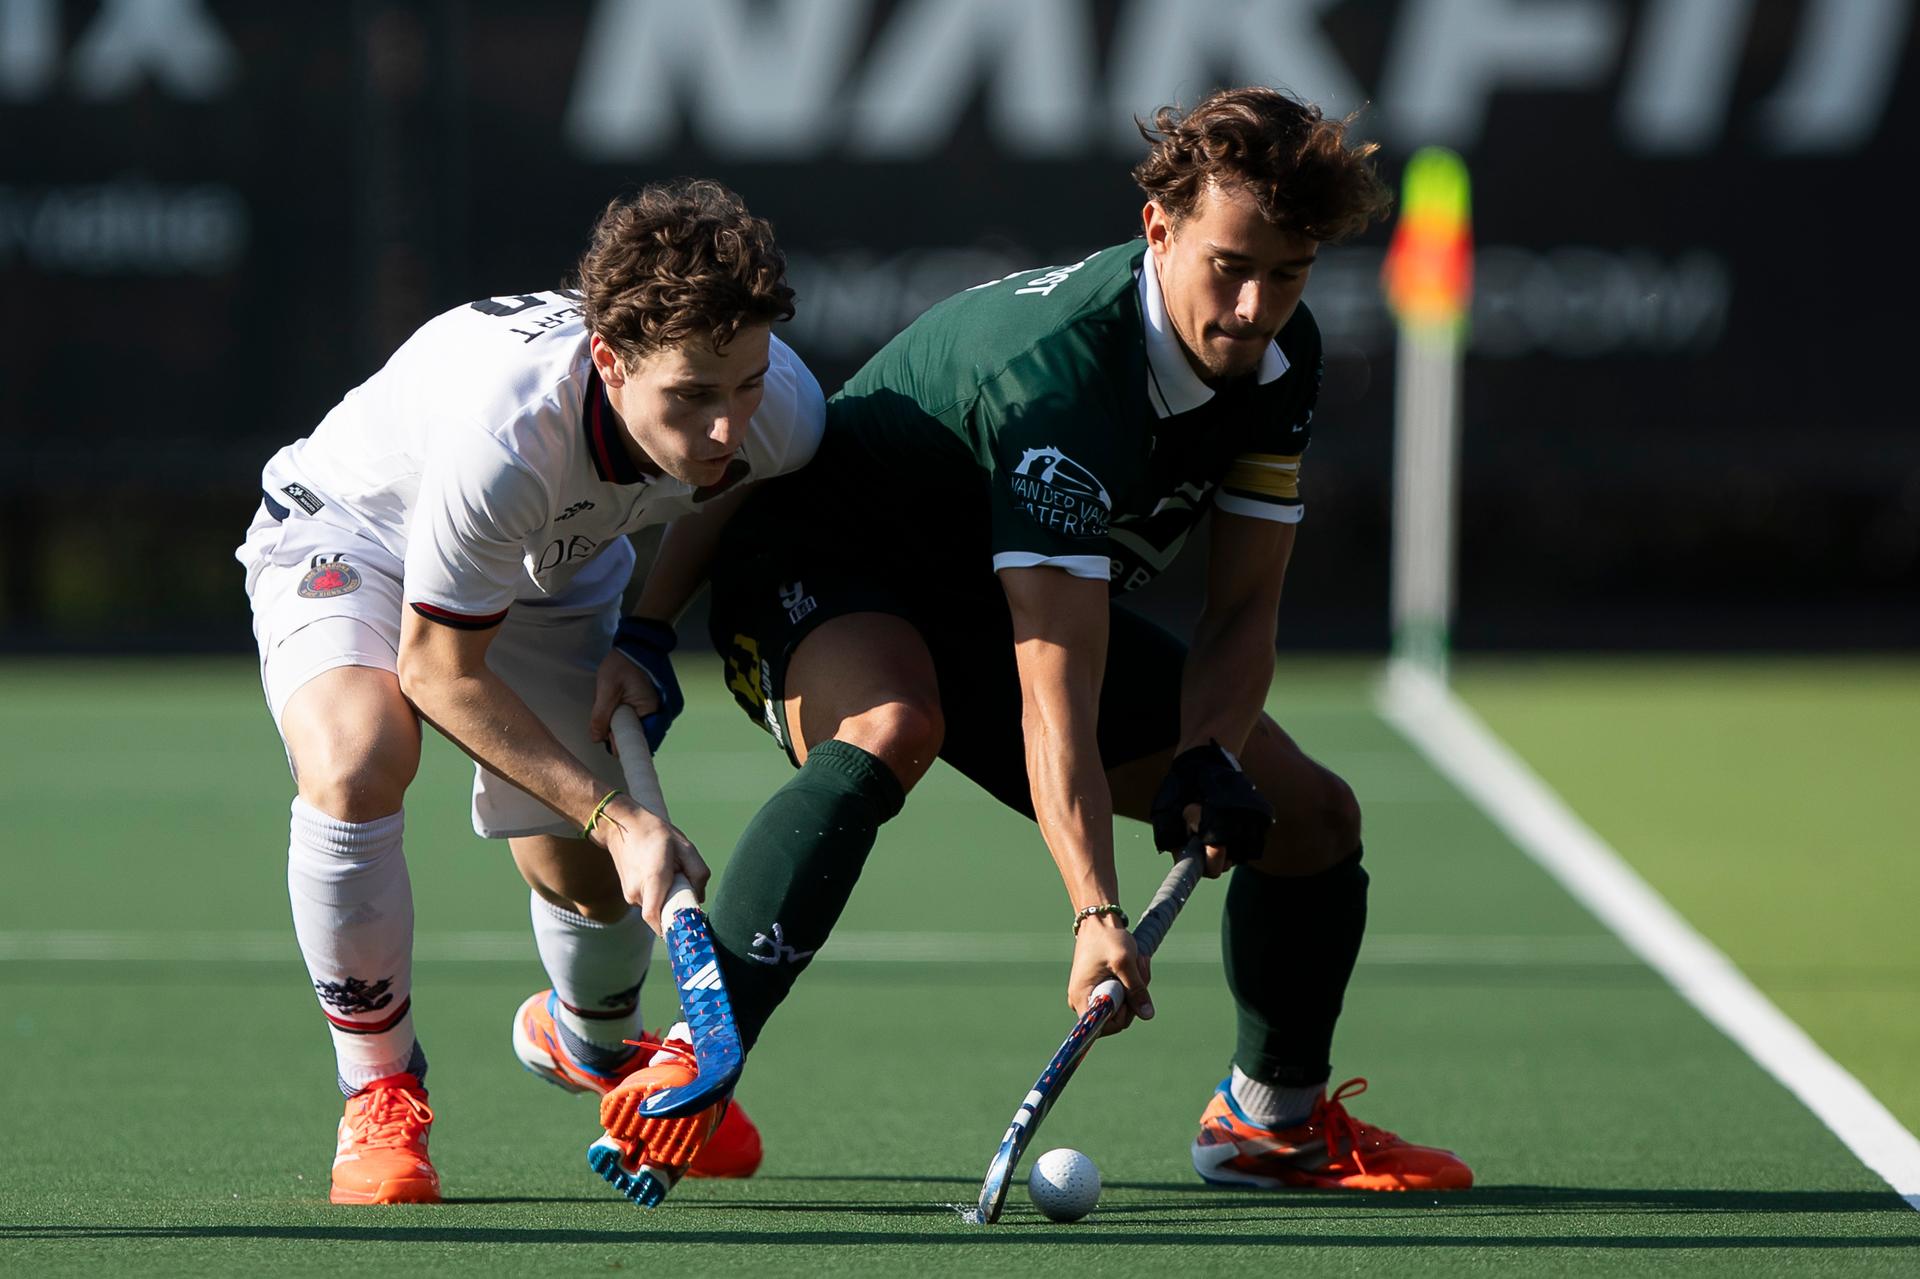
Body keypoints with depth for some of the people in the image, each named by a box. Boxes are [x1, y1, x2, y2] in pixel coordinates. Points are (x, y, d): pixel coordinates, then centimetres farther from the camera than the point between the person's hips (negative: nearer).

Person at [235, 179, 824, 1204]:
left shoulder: (784, 412, -28)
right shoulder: (504, 434, -45)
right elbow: (439, 669, -30)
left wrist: (649, 636, -9)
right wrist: (615, 816, -32)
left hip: (560, 572, 5)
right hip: (351, 536, -5)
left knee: (594, 876, 0)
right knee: (353, 767, -33)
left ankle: (591, 1041, 39)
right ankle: (379, 1090, -10)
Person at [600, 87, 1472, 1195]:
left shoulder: (1282, 356, -12)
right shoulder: (1055, 368, -37)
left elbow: (1244, 604, -4)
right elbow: (1054, 690, -42)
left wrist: (1208, 758, -24)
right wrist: (1095, 914, -50)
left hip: (1021, 598, 8)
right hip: (823, 565, -8)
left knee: (1312, 816, 4)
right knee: (893, 728, -43)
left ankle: (1276, 1120, 27)